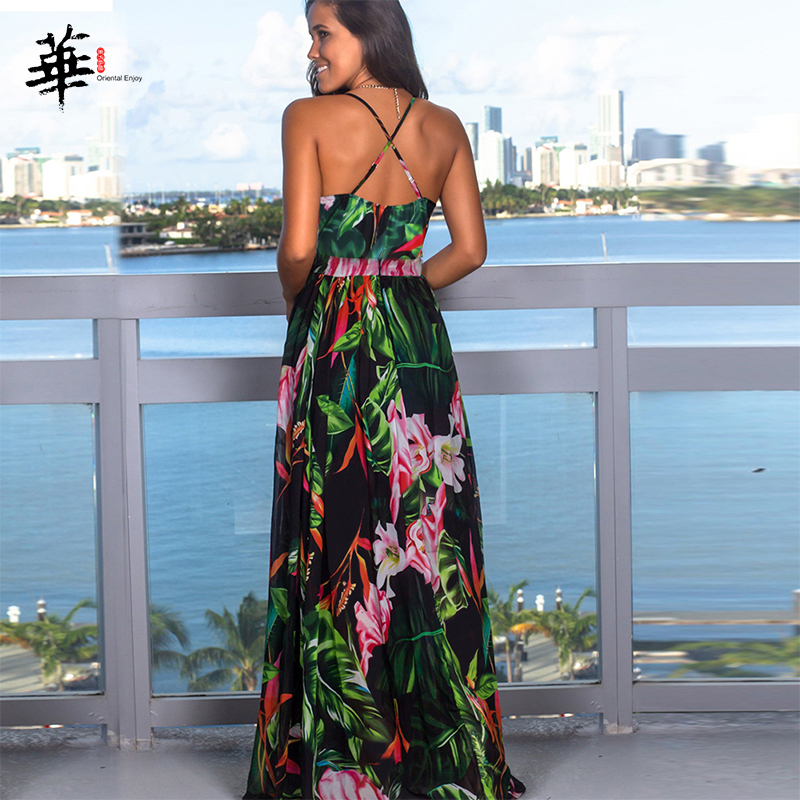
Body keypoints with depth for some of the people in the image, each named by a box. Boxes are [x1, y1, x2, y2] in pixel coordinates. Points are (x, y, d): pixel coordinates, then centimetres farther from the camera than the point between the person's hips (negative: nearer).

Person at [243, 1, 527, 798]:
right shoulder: (445, 127, 5)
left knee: (335, 545, 3)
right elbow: (470, 250, 6)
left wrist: (298, 304, 5)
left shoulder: (309, 117, -8)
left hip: (333, 343, -4)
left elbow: (298, 247, -14)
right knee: (429, 535, 10)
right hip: (419, 344, 4)